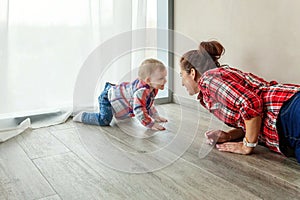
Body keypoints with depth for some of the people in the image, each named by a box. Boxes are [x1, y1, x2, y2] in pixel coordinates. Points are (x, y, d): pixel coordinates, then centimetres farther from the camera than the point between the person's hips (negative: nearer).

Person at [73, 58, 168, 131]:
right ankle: (83, 116, 0)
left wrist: (156, 116, 10)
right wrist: (151, 124, -34)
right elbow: (139, 111, -39)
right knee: (104, 120, -23)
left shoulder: (153, 88, -7)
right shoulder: (141, 91, -39)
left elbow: (149, 103, 11)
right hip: (108, 97, -10)